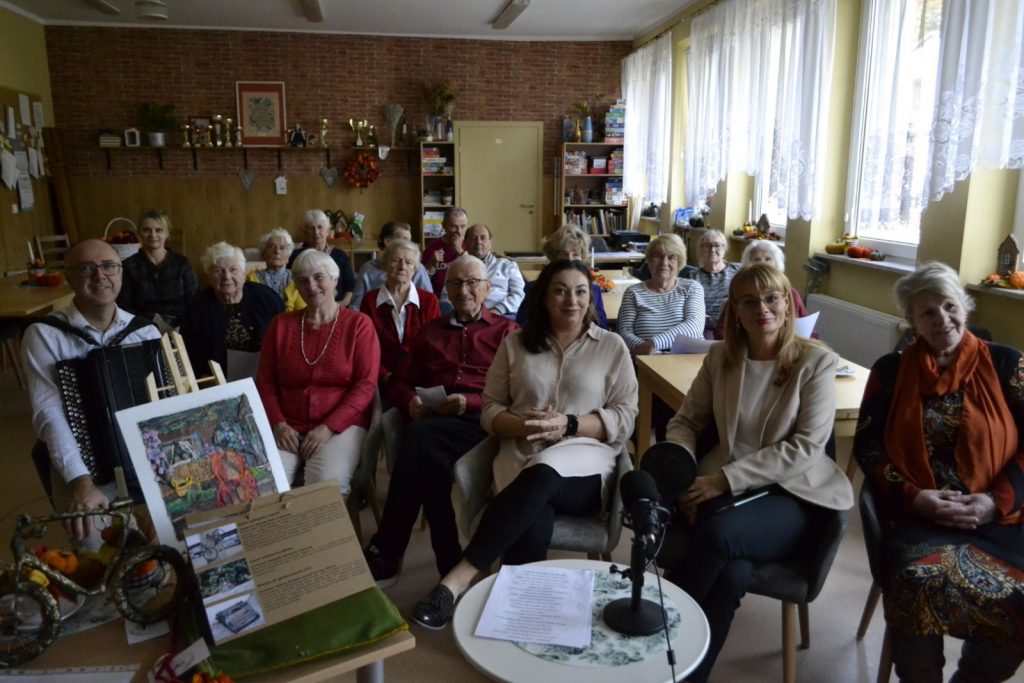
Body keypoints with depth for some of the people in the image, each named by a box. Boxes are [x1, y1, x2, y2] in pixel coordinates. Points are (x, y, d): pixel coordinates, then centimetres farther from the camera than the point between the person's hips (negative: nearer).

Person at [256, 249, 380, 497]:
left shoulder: (358, 324, 2)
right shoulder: (281, 325, 13)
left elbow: (366, 385, -5)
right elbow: (265, 382, 12)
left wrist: (328, 427, -14)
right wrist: (279, 423, -6)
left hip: (342, 424, -2)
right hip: (288, 426, 3)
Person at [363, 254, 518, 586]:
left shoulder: (506, 331, 18)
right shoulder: (430, 331, 30)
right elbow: (399, 382, 25)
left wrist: (470, 401, -12)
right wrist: (411, 401, 0)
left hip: (481, 419, -3)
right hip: (433, 418, 3)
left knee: (420, 438, -35)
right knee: (429, 456, -35)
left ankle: (385, 556, -27)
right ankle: (450, 564, -24)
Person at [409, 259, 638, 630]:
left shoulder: (612, 346, 9)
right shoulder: (516, 343, 13)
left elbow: (625, 418, 3)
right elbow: (490, 409, 13)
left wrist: (568, 425, -13)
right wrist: (522, 425, -10)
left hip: (586, 462, -1)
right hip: (522, 457, 2)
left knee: (540, 478, -38)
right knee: (532, 526, -35)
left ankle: (461, 576, -37)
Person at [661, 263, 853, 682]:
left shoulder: (816, 362, -5)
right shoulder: (720, 358, 5)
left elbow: (806, 448, -13)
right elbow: (685, 422, 10)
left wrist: (725, 478, -21)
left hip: (792, 495, -2)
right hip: (724, 488, 2)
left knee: (719, 534, -34)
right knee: (732, 573, -32)